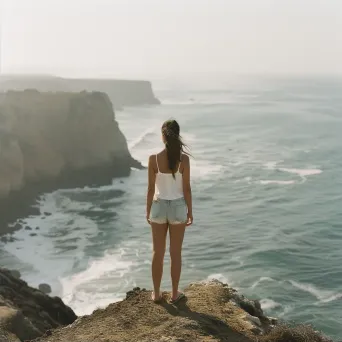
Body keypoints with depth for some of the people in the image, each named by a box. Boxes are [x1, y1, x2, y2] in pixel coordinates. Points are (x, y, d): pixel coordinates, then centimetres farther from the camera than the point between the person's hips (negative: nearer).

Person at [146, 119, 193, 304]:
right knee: (176, 253, 12)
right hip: (178, 207, 0)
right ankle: (175, 293, 23)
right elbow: (186, 188, -8)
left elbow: (151, 188, -7)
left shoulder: (154, 158, -12)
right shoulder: (184, 158, -13)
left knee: (158, 252, 13)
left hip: (159, 207, 1)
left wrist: (148, 211, 7)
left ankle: (156, 293, 23)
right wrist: (190, 211, 5)